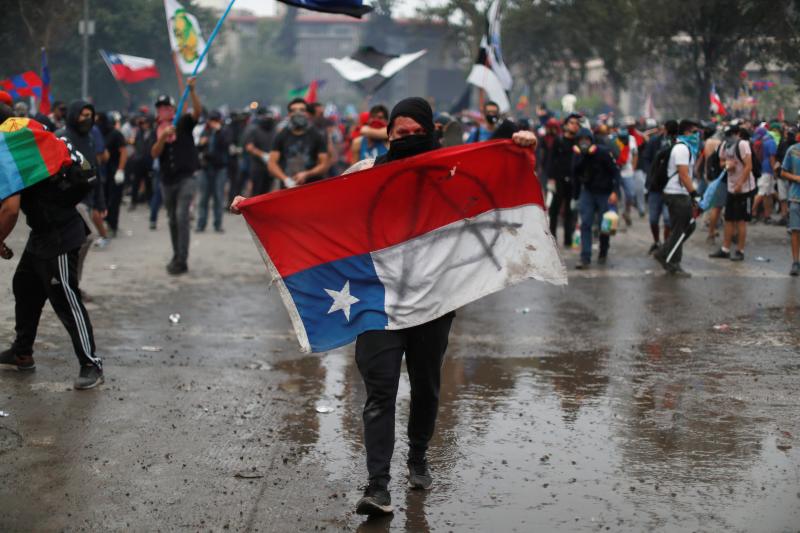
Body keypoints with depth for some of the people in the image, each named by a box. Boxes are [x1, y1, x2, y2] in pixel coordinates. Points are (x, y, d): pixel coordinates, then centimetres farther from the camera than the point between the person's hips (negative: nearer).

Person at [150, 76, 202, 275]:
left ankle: (182, 261, -19)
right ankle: (177, 257, 27)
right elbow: (154, 154, -6)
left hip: (186, 177, -5)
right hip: (167, 180, 5)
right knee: (173, 220, 14)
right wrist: (163, 136, -22)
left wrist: (192, 90, -32)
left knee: (182, 215, -18)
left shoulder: (183, 123, -1)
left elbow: (198, 111, -19)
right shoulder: (156, 131, 9)